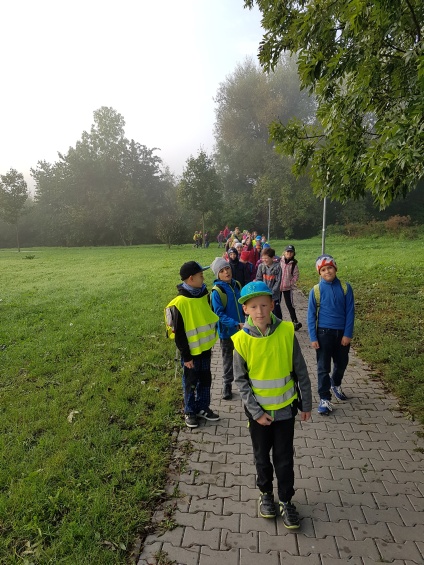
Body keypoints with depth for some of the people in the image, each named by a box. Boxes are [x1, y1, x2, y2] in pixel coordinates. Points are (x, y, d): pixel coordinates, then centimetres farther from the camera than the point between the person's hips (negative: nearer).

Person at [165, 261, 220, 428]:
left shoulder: (204, 295, -3)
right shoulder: (179, 303, -22)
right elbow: (179, 333, -18)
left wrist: (212, 336, 10)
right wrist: (186, 356, -14)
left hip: (205, 348, 6)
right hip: (191, 351, -6)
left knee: (205, 379, 18)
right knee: (191, 382, 12)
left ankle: (203, 408, 37)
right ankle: (190, 411, 31)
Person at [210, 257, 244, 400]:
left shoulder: (236, 285, -2)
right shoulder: (217, 291, -19)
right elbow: (219, 314, -21)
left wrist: (244, 323, 10)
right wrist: (236, 324, -29)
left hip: (241, 329, 5)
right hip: (227, 331, -5)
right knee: (228, 359, 12)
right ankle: (227, 385, 29)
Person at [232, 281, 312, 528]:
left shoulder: (287, 332, -15)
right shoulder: (242, 340, -16)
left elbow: (301, 371, -5)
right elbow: (241, 380, -8)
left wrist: (306, 403, 1)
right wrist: (256, 412, -11)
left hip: (285, 408, 0)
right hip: (258, 411, 0)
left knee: (284, 458, 13)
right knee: (262, 456, 19)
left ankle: (286, 500, 34)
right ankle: (266, 493, 43)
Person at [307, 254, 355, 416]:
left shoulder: (345, 287, -5)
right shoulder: (316, 290, -8)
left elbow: (350, 312, -3)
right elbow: (311, 316, -5)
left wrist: (347, 334, -8)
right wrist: (313, 338, -9)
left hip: (342, 333, 2)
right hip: (324, 333, -2)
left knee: (341, 363, 20)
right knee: (323, 367, 3)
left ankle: (336, 384, 48)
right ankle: (324, 399, 15)